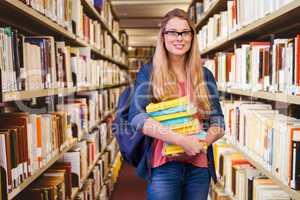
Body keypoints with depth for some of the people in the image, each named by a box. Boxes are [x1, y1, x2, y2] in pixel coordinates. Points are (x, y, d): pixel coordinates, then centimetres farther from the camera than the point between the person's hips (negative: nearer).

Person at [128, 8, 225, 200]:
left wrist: (200, 143, -15)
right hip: (163, 166, -3)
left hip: (199, 166, 3)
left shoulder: (205, 75, 7)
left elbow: (218, 122, 5)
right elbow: (137, 118, -13)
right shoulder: (149, 72, -1)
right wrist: (181, 140, -21)